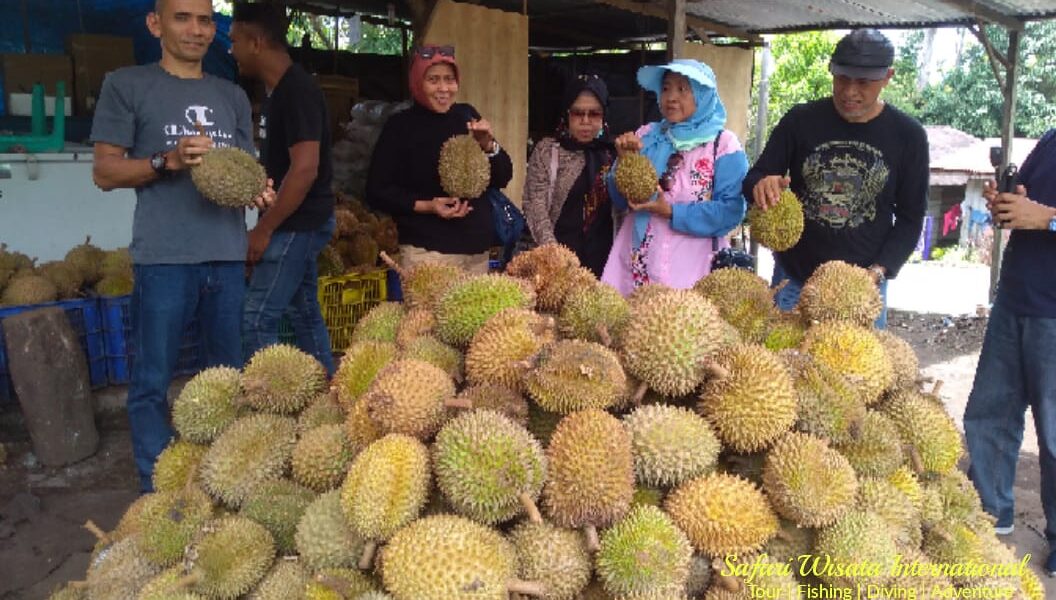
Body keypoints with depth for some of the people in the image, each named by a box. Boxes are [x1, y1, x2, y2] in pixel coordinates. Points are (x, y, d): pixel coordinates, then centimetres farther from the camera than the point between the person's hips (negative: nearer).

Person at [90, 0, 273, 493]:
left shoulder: (233, 96, 16)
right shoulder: (127, 85, 3)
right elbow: (104, 172, 1)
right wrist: (168, 161, -15)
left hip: (228, 256, 5)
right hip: (164, 257, -4)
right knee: (152, 382, 1)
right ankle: (158, 492, 14)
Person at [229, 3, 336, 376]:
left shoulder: (297, 91, -18)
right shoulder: (281, 90, 12)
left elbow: (305, 168, -25)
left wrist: (264, 228, -19)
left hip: (297, 224, -10)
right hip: (296, 223, 10)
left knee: (257, 320, -7)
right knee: (305, 315, 15)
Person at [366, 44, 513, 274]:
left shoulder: (467, 115, 6)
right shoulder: (400, 125, -5)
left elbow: (503, 178, 7)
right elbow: (377, 191, -4)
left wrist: (488, 145, -11)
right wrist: (427, 206, -17)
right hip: (427, 252, -4)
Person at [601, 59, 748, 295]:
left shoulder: (723, 144, -4)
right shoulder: (646, 135, 7)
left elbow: (731, 210, -12)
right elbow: (620, 199, 7)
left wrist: (671, 213, -19)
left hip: (691, 266, -3)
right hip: (635, 263, 4)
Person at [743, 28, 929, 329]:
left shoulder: (907, 135, -1)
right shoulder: (800, 120, -3)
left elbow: (910, 217, 3)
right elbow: (754, 178, 1)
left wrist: (879, 271, -11)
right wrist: (762, 186, -23)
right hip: (793, 278, 0)